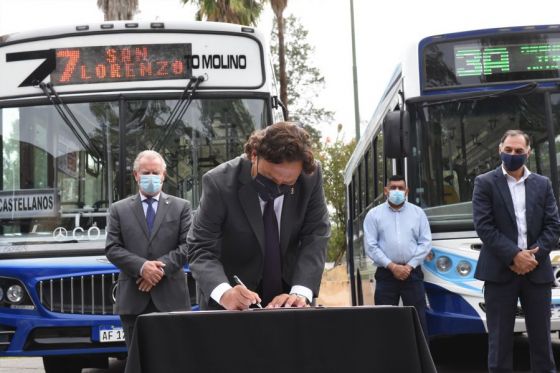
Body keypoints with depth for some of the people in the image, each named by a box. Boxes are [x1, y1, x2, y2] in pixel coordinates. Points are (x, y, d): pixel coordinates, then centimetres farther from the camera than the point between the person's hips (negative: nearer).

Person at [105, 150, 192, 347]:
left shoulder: (181, 207, 11)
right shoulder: (119, 209, 12)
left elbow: (187, 245, 2)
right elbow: (112, 249, 3)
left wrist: (161, 267, -12)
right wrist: (142, 267, -13)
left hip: (170, 297, 0)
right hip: (133, 299, 1)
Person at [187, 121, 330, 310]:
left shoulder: (311, 177, -14)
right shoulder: (220, 183, -21)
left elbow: (315, 236, -12)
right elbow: (201, 249, -20)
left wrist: (300, 293, -28)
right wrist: (223, 292, -39)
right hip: (232, 308, -2)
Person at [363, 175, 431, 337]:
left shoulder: (418, 213, 10)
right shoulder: (374, 214, 6)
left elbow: (425, 243, 4)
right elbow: (370, 246, -1)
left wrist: (410, 266, -8)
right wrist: (392, 266, -10)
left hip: (412, 273, 1)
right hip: (386, 274, -1)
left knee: (418, 319, -2)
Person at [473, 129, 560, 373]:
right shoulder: (485, 183, 3)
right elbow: (483, 226, -7)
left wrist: (534, 256, -10)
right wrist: (514, 256, -15)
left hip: (537, 270, 3)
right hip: (500, 271, -3)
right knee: (500, 338, 1)